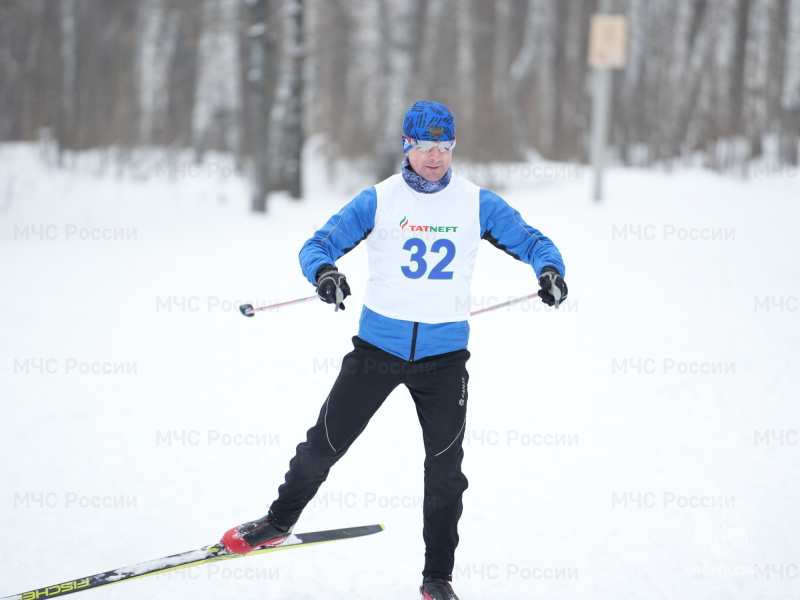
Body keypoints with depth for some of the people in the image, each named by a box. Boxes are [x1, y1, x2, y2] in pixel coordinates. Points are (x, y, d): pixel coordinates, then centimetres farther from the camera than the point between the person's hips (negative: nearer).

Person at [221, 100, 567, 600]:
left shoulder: (477, 203, 1)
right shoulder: (378, 201, -1)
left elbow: (531, 242, 2)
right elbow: (318, 245, -3)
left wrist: (550, 270, -21)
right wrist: (324, 271, -26)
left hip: (445, 353, 0)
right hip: (379, 344, 0)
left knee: (446, 465, -1)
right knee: (326, 442, 5)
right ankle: (280, 521, 30)